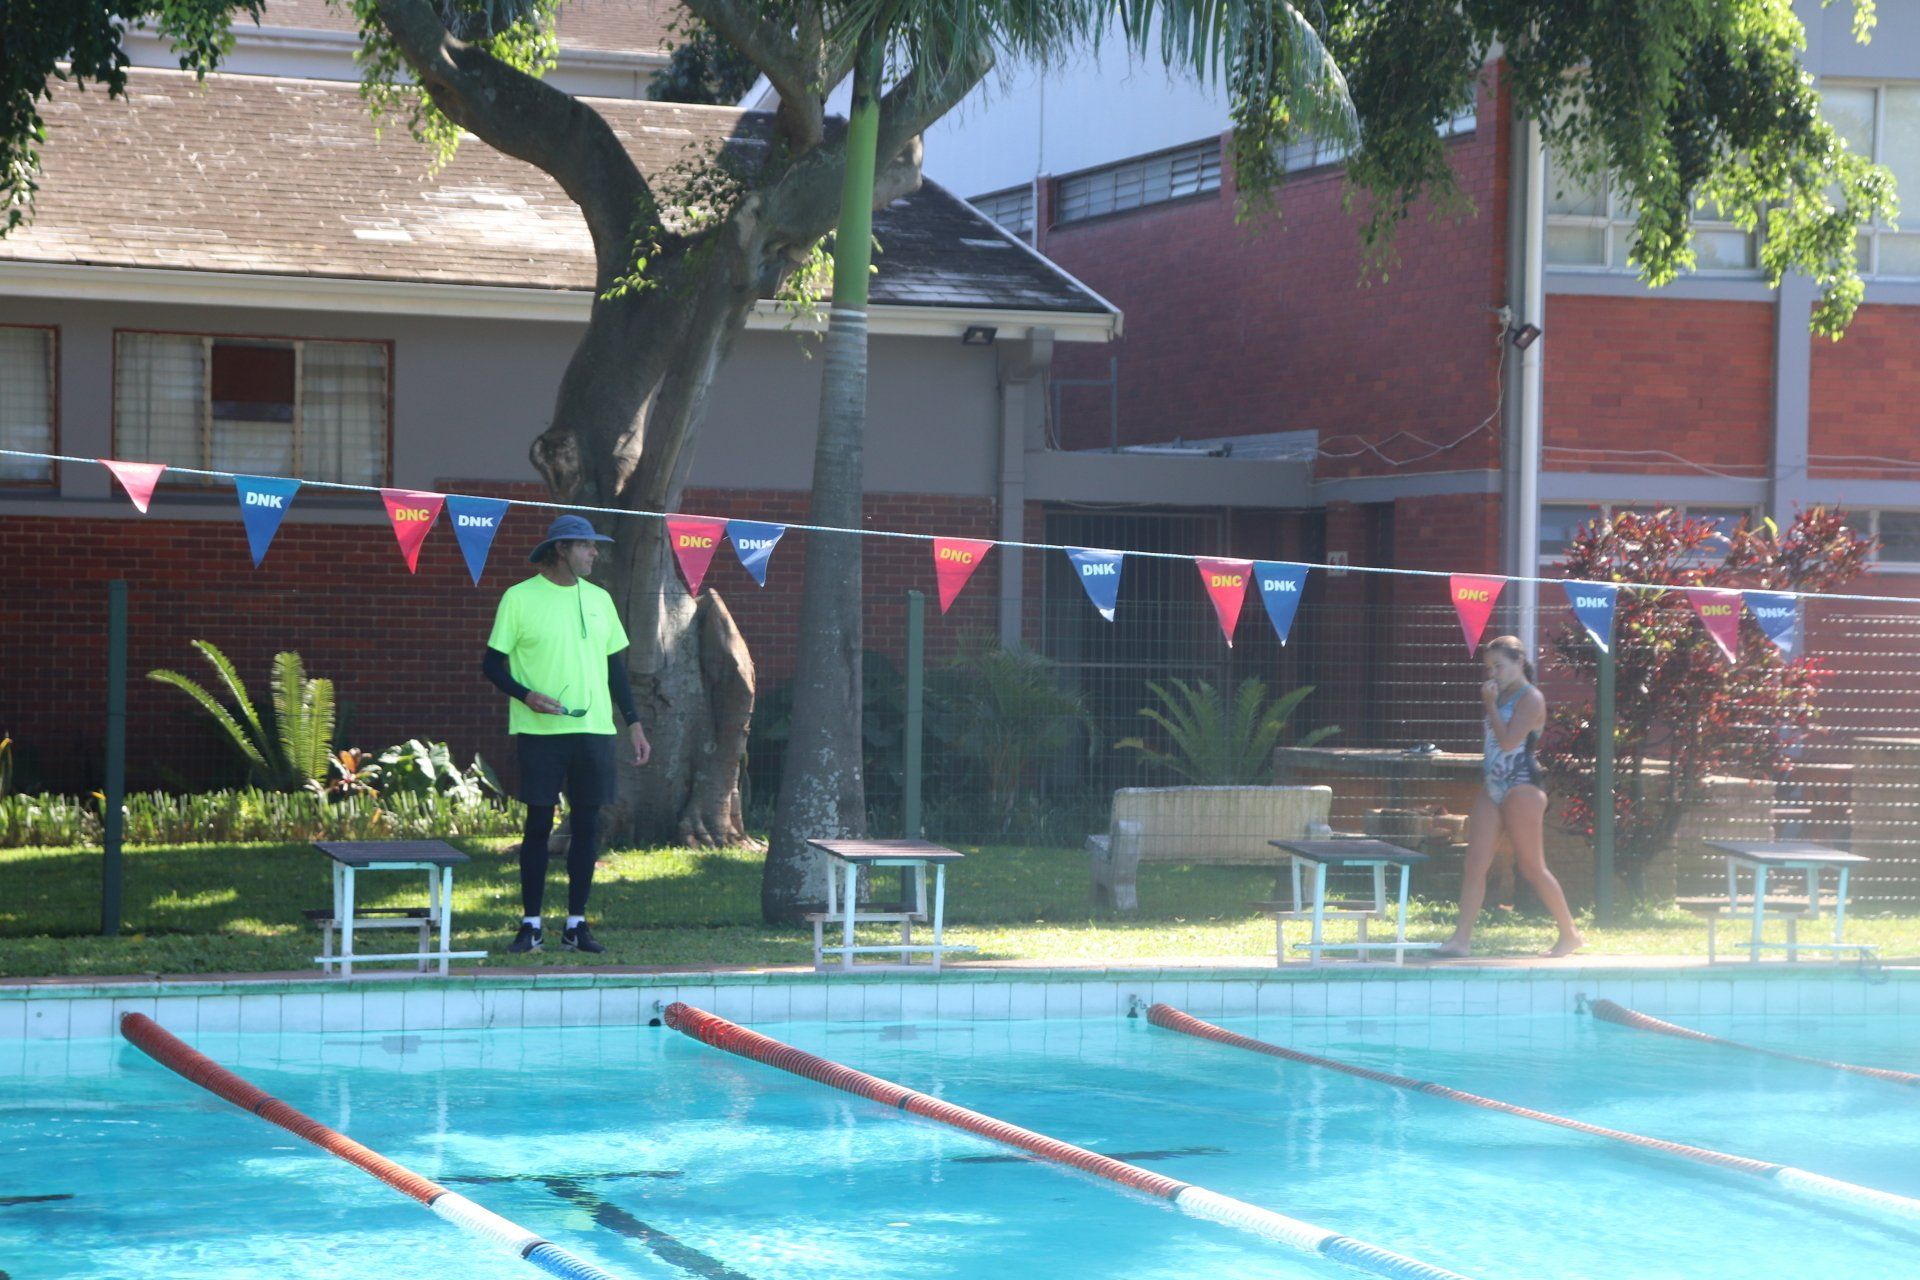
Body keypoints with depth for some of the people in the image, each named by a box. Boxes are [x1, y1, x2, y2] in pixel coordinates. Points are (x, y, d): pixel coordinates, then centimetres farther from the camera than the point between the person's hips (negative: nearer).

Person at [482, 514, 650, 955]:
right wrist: (527, 695, -18)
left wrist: (633, 723, 12)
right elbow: (493, 664, -1)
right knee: (539, 823, -1)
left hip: (594, 729, 4)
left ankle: (576, 923, 12)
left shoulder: (599, 599, 12)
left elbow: (615, 665, 17)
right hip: (540, 732, -4)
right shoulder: (519, 598, -2)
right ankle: (531, 924, 7)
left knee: (588, 823, 4)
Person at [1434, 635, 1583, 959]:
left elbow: (1508, 740, -19)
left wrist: (1490, 704, -15)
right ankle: (1461, 938, -4)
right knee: (1475, 863, -2)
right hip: (1492, 787, 8)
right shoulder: (1501, 696, 16)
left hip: (1521, 789, -8)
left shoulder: (1530, 699, -10)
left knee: (1532, 868, -2)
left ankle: (1570, 935, 10)